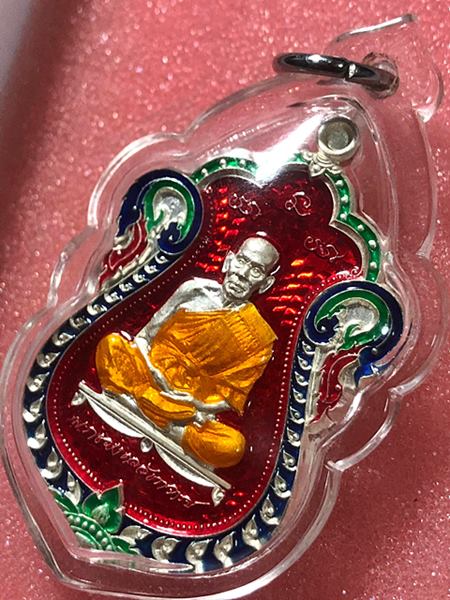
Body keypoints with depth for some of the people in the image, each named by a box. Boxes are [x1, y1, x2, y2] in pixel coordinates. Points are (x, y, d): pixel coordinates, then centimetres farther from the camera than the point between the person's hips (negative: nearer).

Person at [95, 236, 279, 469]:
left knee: (233, 445, -28)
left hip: (189, 408, 0)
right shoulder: (195, 290, -1)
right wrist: (154, 371, -12)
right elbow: (145, 336, 5)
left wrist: (199, 408, -14)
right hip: (148, 377, 0)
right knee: (111, 343, -24)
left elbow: (233, 393, 1)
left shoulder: (259, 338, -3)